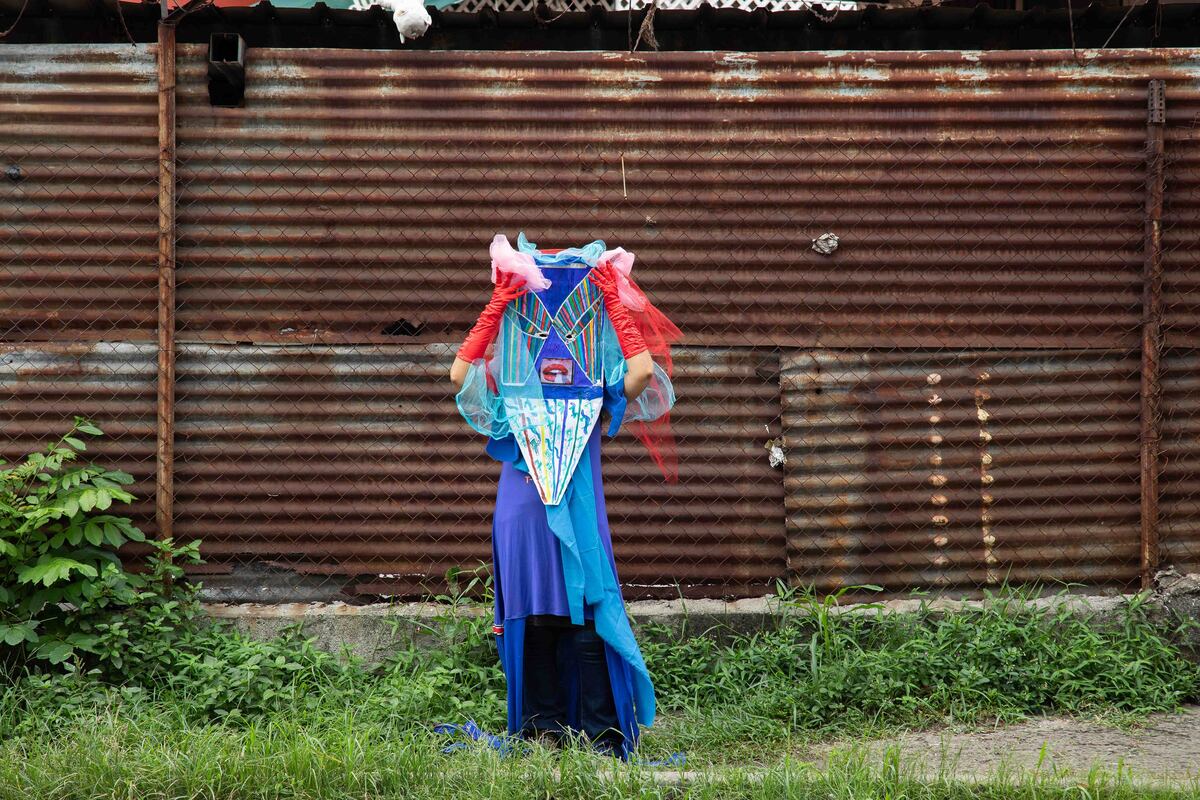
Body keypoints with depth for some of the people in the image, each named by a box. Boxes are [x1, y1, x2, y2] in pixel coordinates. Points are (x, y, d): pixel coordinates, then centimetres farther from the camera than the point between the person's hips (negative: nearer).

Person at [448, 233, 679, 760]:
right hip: (523, 520, 1)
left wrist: (614, 301, -1)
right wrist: (498, 305, -4)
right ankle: (543, 725, 10)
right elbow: (460, 374, -4)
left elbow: (642, 369, -6)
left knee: (588, 624, -7)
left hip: (581, 523, -1)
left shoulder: (594, 403, 10)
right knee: (534, 623, 2)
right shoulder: (512, 405, 10)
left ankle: (600, 731, -5)